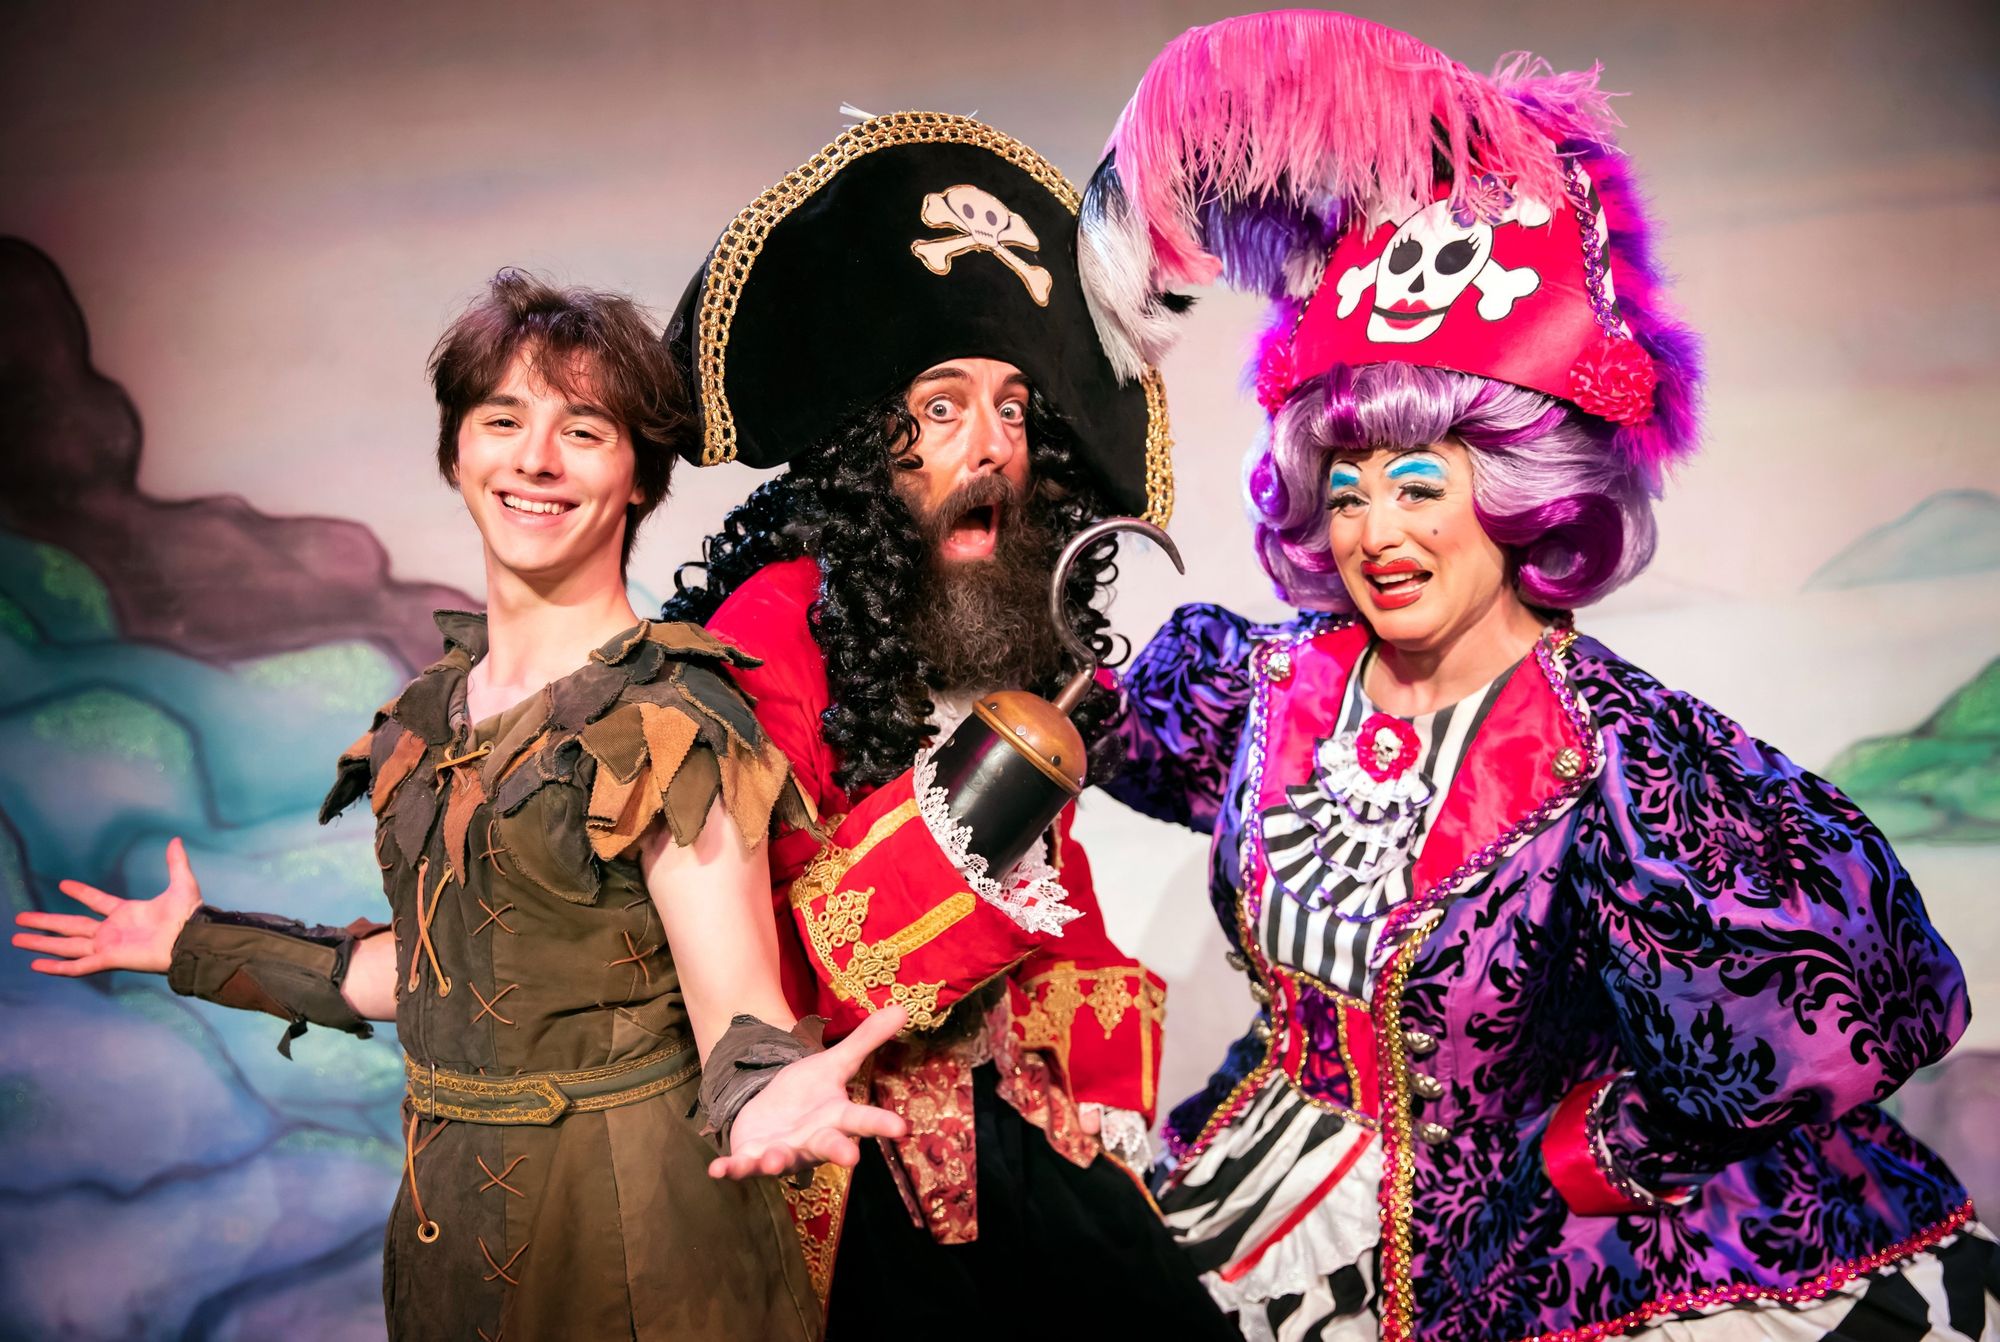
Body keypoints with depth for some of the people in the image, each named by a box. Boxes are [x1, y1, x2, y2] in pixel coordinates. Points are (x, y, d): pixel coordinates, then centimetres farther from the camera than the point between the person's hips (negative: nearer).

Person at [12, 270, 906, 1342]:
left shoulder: (674, 721, -17)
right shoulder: (433, 711, 3)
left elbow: (736, 1017, -19)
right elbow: (450, 971, 11)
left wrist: (767, 1096, -42)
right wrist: (203, 946, 19)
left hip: (631, 1222, -6)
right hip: (449, 1210, 6)